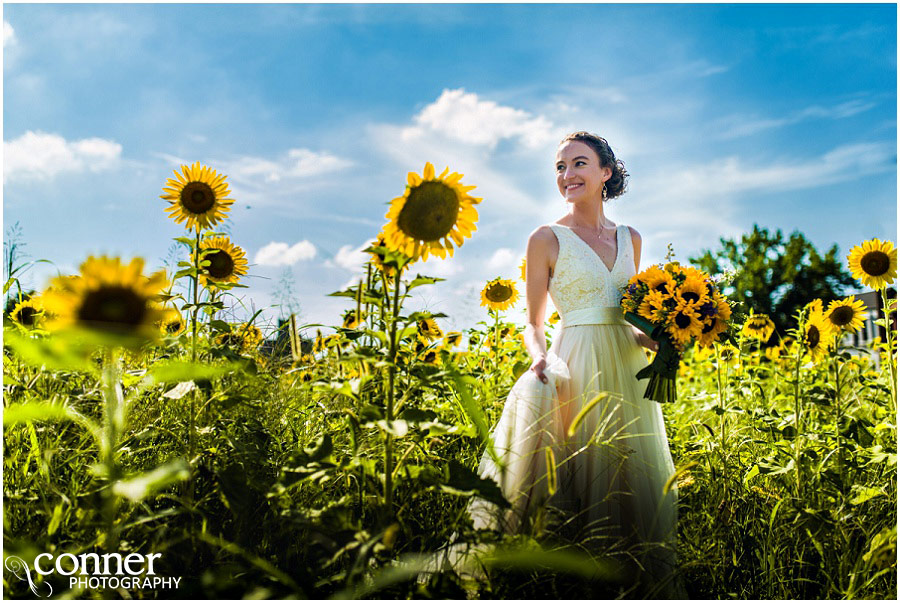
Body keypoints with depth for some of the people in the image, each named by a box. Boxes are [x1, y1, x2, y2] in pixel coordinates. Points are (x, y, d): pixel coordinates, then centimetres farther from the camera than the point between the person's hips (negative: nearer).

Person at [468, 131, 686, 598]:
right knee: (574, 471, -5)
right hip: (575, 368, -4)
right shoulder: (547, 239, -1)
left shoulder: (630, 239, 12)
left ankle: (645, 585, 25)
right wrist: (540, 356, -20)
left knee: (630, 476, 10)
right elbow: (533, 323, 0)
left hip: (628, 367, 5)